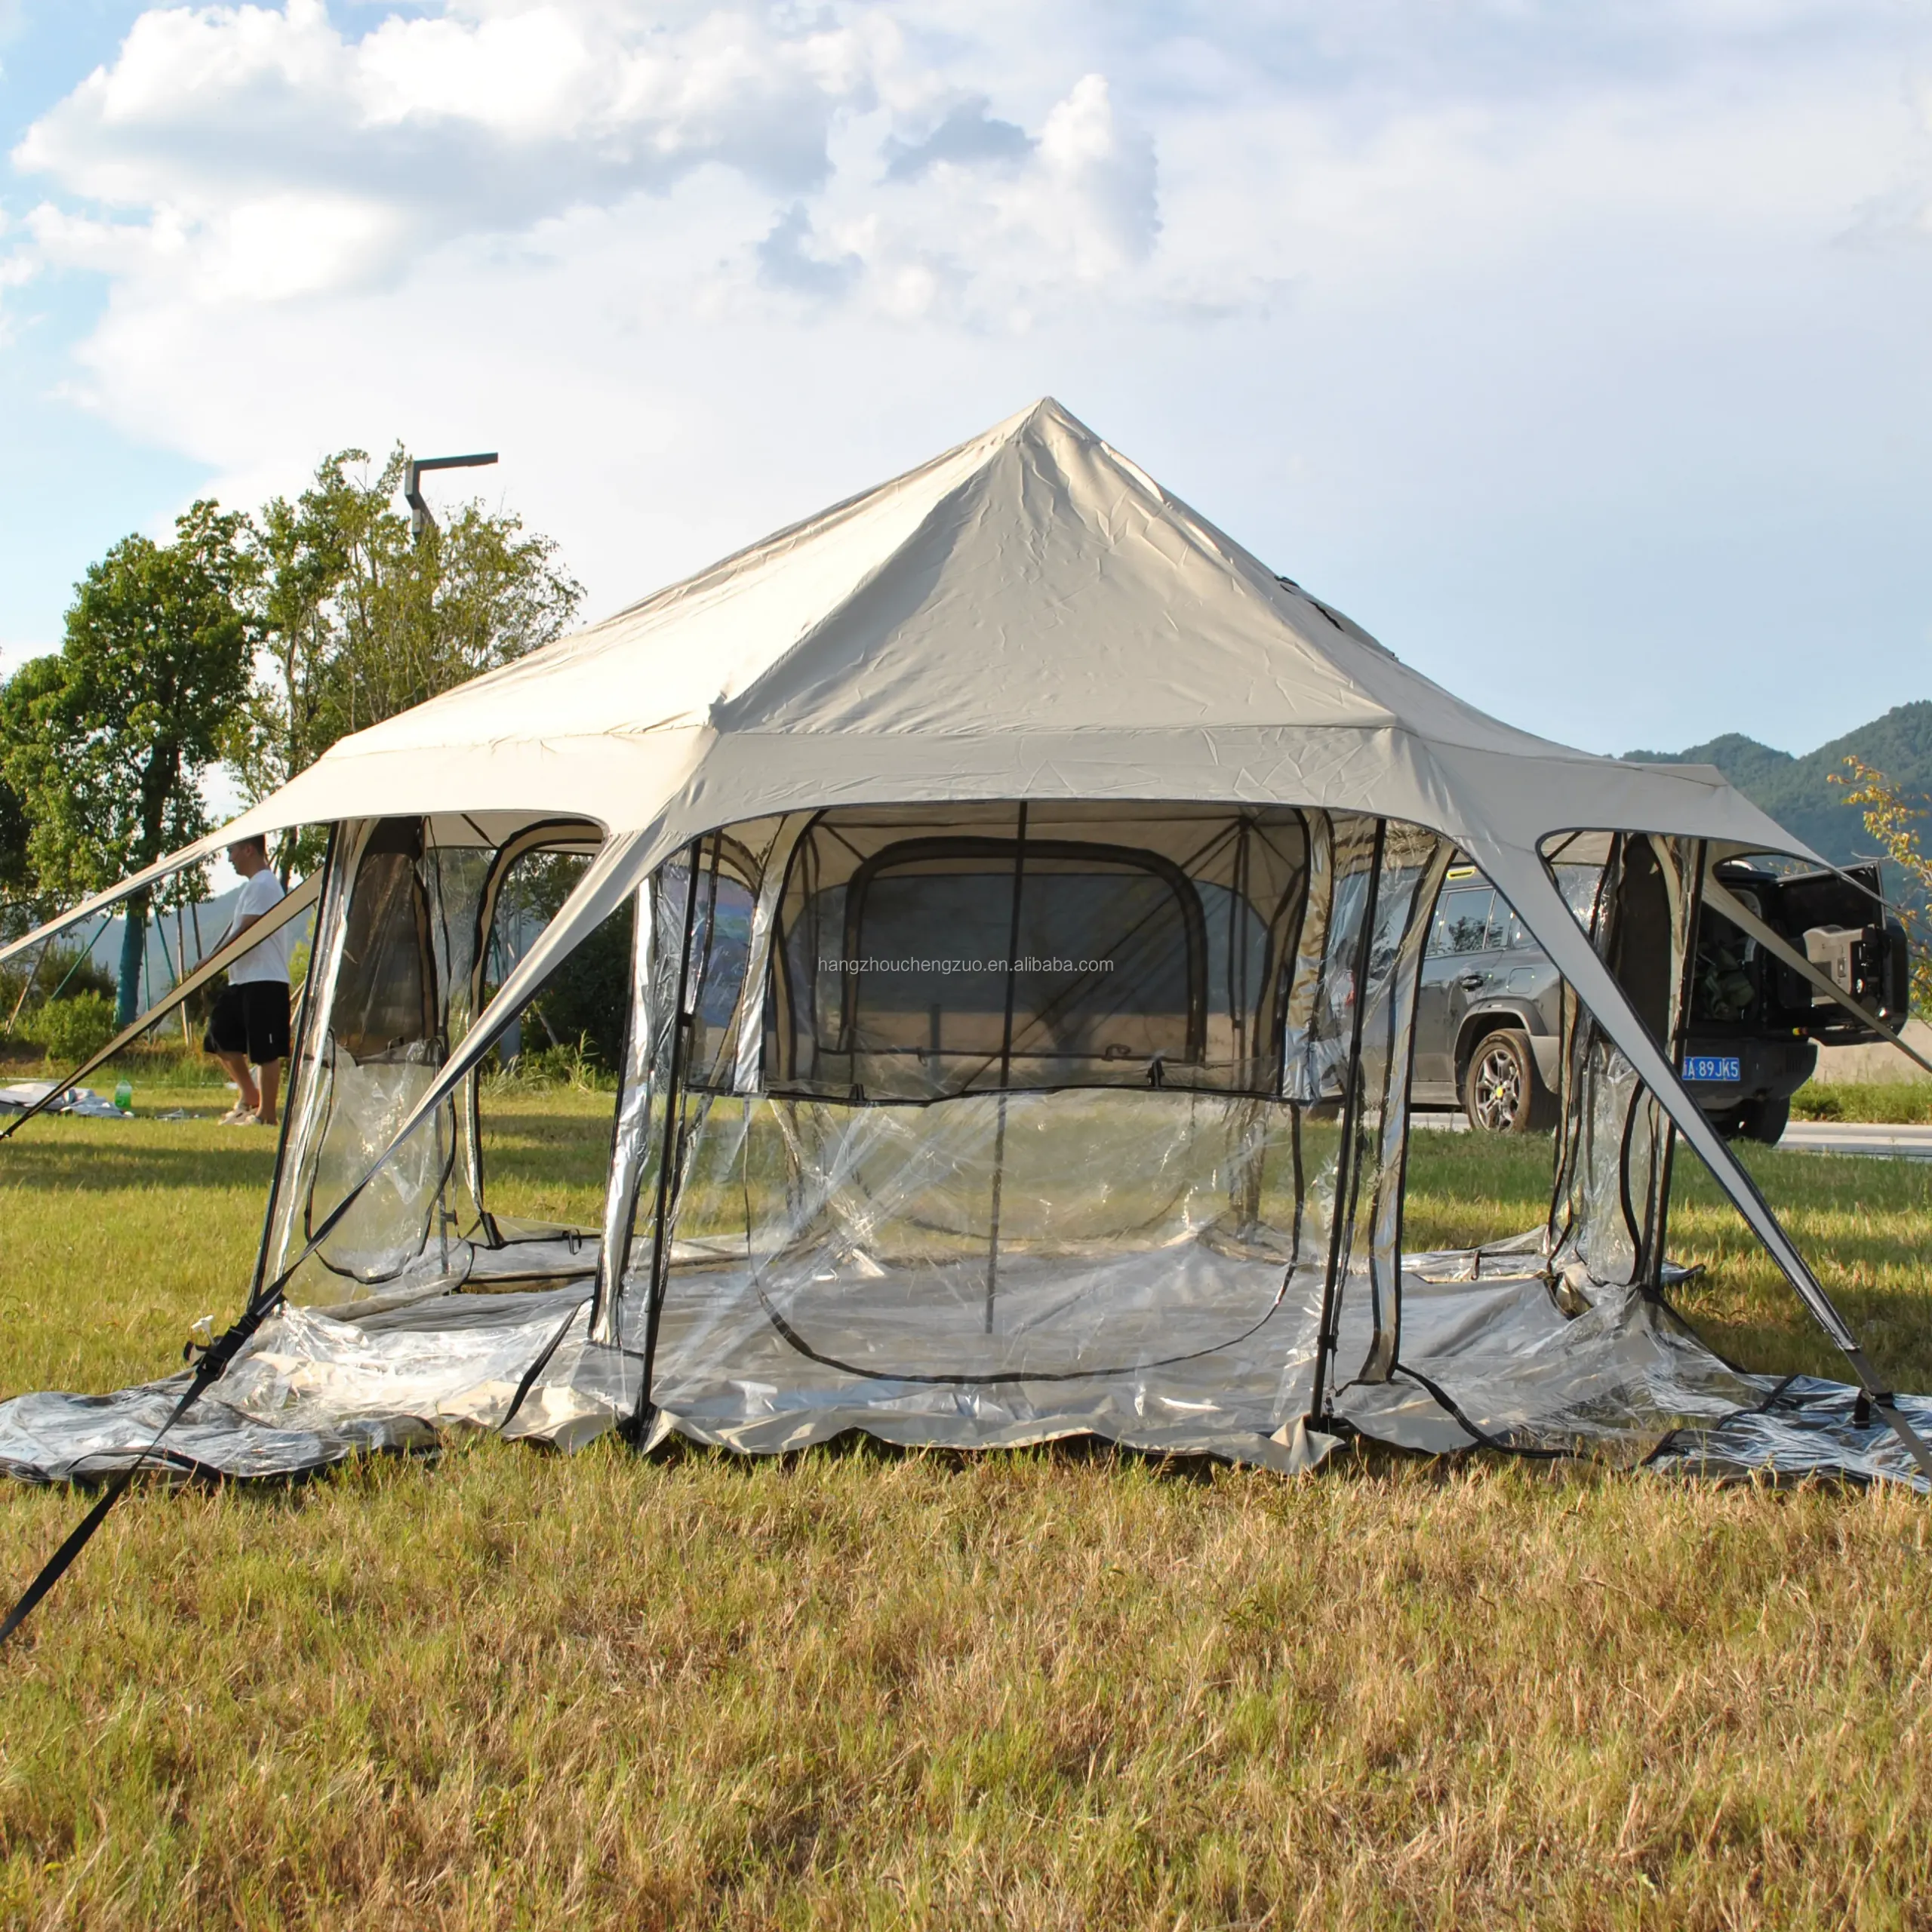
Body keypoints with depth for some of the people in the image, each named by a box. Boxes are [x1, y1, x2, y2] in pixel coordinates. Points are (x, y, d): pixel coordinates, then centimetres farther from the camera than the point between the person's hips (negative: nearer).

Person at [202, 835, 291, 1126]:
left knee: (265, 1051, -5)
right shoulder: (254, 885, 20)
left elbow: (245, 933, -18)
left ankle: (266, 1113, 0)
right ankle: (250, 1097, 20)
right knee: (221, 1035, 12)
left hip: (265, 981, -11)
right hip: (244, 980, 11)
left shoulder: (263, 885, -12)